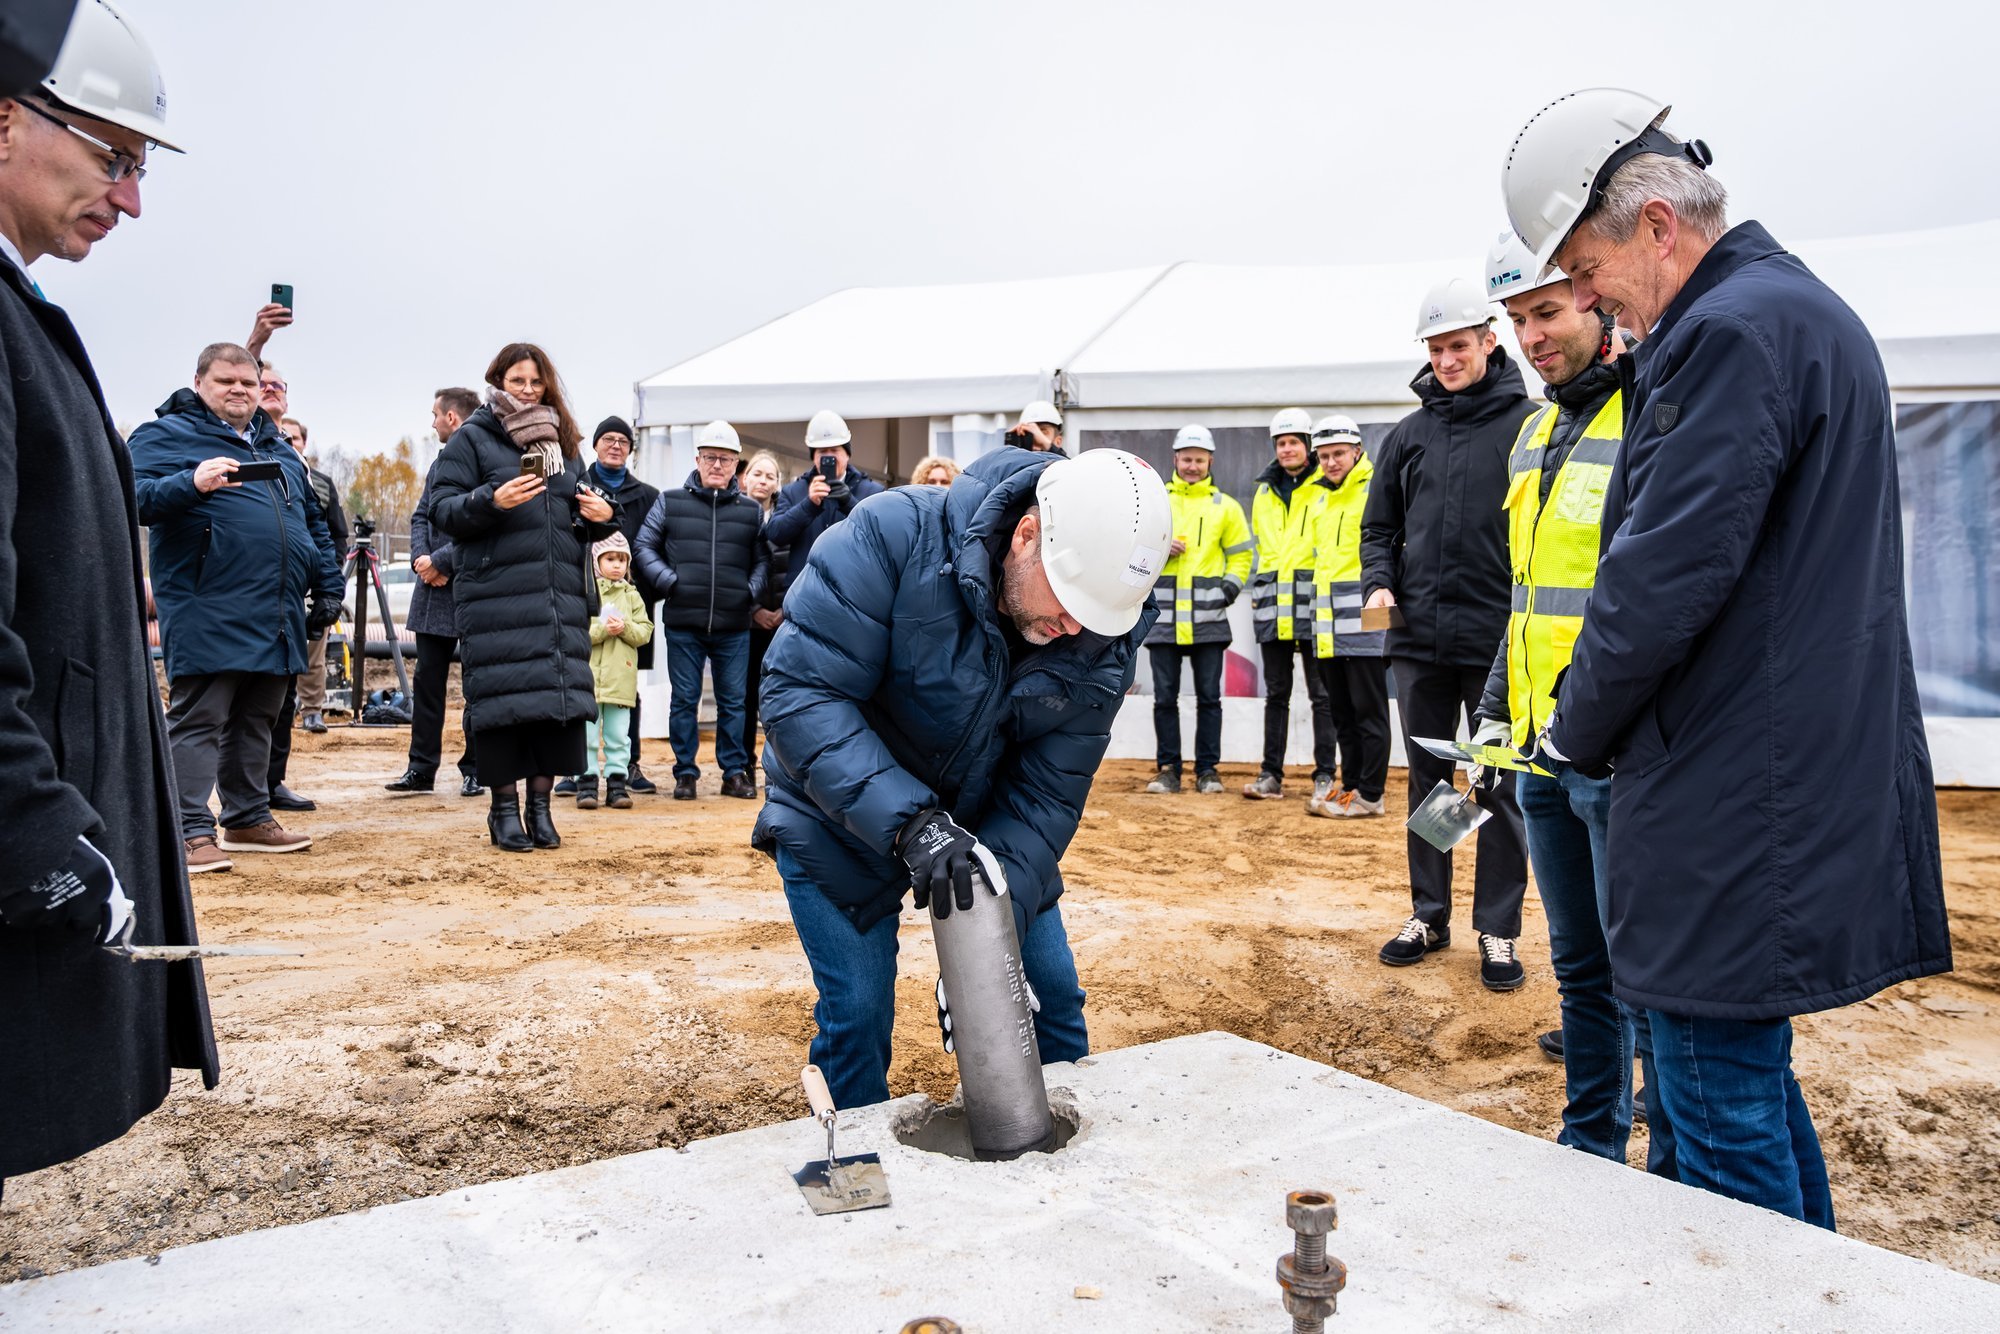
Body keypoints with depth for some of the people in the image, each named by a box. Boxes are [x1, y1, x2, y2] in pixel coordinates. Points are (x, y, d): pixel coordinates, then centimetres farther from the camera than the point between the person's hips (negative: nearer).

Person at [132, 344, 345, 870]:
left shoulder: (279, 448, 23)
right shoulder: (165, 434, 2)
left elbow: (314, 522, 28)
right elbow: (138, 498, -14)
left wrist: (328, 588, 21)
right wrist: (191, 483, -31)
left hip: (278, 618, 7)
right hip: (207, 616, -7)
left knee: (256, 722, 14)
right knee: (197, 721, -5)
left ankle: (249, 819, 23)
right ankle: (192, 832, -3)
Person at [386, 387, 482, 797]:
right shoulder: (439, 464, 16)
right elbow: (420, 517, 15)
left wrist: (441, 561, -17)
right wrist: (421, 558, -3)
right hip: (434, 591, 8)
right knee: (427, 679, 9)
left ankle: (474, 770, 11)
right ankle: (421, 768, 15)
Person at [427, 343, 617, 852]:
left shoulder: (562, 442, 20)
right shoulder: (471, 439, 5)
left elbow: (580, 514, 27)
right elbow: (442, 509, -3)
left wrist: (602, 516, 4)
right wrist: (492, 501, -20)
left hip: (562, 595, 5)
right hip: (495, 595, -4)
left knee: (560, 693, 1)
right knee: (503, 696, -4)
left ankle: (540, 804, 12)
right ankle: (504, 808, 8)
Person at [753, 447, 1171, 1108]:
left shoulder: (1106, 636, -19)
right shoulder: (896, 534, -31)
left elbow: (1046, 796, -17)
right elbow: (799, 693, -34)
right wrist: (909, 822, -43)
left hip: (984, 822, 4)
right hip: (845, 820, -3)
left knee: (1054, 995, 8)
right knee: (858, 1015, -5)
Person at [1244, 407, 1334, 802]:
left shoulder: (1326, 489, 0)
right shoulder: (1264, 492, 17)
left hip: (1314, 602, -5)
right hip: (1272, 605, 5)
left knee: (1321, 693, -2)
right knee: (1276, 692, 8)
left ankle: (1324, 776, 2)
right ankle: (1271, 775, 11)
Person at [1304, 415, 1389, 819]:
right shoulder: (1323, 499, 19)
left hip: (1364, 623, -8)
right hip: (1328, 628, 8)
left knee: (1368, 710, -2)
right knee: (1341, 712, 13)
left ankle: (1369, 795, 3)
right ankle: (1351, 787, 20)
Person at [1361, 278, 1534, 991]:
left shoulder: (1528, 425, -1)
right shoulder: (1409, 434, 11)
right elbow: (1379, 526, 16)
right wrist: (1378, 584, -1)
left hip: (1499, 642, -4)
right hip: (1419, 639, 4)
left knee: (1499, 787, 4)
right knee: (1427, 782, 12)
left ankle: (1498, 930, 14)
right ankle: (1428, 914, 25)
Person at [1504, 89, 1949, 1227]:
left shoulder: (1731, 333, -16)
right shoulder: (1811, 311, 18)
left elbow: (1664, 576, -21)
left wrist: (1579, 731, -6)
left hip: (1736, 810, -11)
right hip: (1819, 781, 11)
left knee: (1722, 1112, 0)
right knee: (1753, 1077, 21)